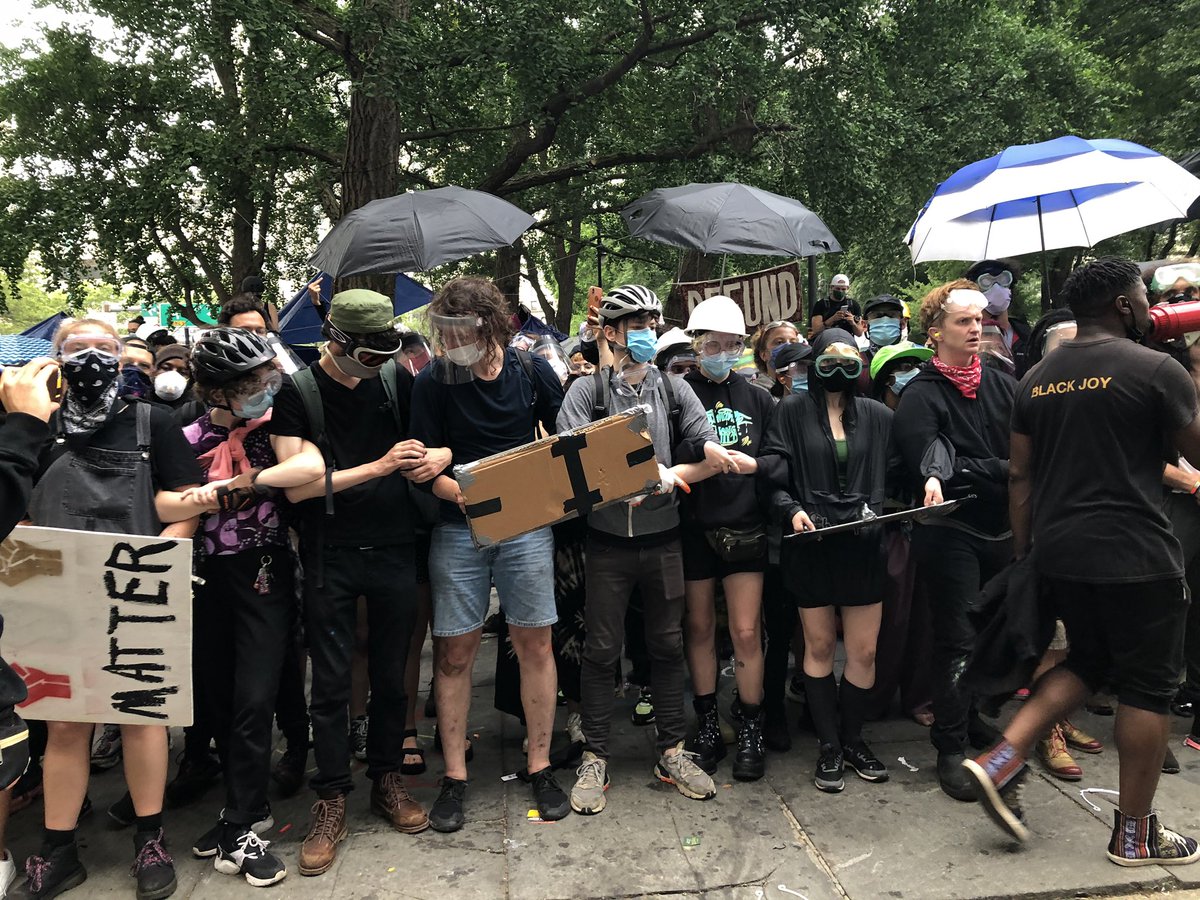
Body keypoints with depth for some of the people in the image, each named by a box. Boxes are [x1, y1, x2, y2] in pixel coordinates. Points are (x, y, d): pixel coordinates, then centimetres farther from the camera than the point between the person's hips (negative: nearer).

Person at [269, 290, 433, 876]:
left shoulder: (396, 380, 1)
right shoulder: (298, 393, -8)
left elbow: (438, 440, 12)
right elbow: (296, 485, -15)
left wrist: (435, 457, -13)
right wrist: (380, 466, -21)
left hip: (394, 550, 3)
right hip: (330, 559, -2)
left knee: (391, 674, 13)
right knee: (331, 683, 5)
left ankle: (387, 780, 30)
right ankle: (331, 802, 20)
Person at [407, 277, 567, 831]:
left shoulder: (532, 371, 0)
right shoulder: (432, 382, -3)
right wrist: (463, 493, -21)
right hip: (458, 530, 0)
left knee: (535, 643, 4)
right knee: (454, 650, 4)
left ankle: (539, 766, 20)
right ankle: (454, 775, 18)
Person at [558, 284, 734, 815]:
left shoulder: (675, 390, 9)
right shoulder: (587, 391, 1)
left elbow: (707, 445, -3)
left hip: (663, 538, 3)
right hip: (608, 540, -2)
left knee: (668, 646, 11)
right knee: (602, 650, 5)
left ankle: (672, 752, 26)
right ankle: (595, 759, 18)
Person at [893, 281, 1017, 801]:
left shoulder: (1003, 386, 11)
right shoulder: (921, 396, -6)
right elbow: (934, 465, -19)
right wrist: (1003, 471, -15)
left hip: (1001, 529, 5)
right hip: (951, 531, -5)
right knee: (957, 640, -1)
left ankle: (971, 717, 32)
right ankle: (950, 750, 10)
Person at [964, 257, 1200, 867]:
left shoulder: (1036, 378, 8)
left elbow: (1020, 475, 9)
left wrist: (1025, 553, 14)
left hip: (1057, 552, 6)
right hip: (1133, 554, -6)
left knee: (1088, 662, 23)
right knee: (1148, 685, 9)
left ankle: (1002, 760, 10)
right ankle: (1134, 833, 19)